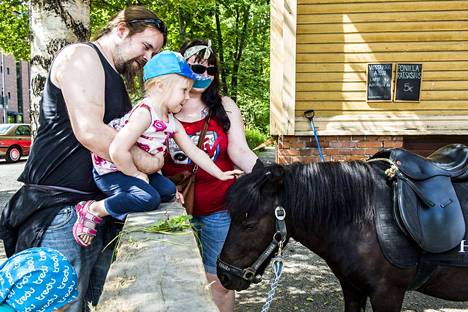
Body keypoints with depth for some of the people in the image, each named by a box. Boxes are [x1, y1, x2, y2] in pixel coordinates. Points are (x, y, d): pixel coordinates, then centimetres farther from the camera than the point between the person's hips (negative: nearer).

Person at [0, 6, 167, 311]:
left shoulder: (116, 81, 22)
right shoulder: (82, 55, -6)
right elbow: (90, 132, -21)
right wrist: (146, 162, -10)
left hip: (101, 208, 9)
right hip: (62, 206, -9)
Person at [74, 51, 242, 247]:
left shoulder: (172, 122, 4)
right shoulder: (144, 113, -25)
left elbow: (194, 152, 9)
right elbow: (117, 151, -34)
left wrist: (220, 174, 8)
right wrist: (137, 174, -19)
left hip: (134, 169, 9)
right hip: (110, 170, -9)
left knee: (169, 190, -3)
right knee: (150, 198, -24)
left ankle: (119, 210, -1)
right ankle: (94, 210, -7)